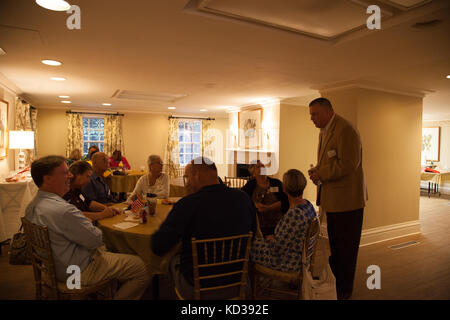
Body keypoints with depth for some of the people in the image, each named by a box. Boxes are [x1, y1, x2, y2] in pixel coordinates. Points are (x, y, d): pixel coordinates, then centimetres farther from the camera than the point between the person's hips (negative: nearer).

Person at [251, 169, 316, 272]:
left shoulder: (294, 213, -31)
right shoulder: (308, 205, -1)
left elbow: (278, 247, -23)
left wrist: (271, 239, -3)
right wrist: (274, 237, 5)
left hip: (289, 264, -9)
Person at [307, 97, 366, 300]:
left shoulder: (345, 130, -17)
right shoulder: (324, 131, 14)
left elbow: (348, 164, -23)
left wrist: (321, 174, -18)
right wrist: (316, 170, 4)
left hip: (347, 200, -9)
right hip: (332, 200, 9)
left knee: (346, 248, 5)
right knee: (334, 245, 19)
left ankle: (344, 290, 21)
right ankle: (334, 283, 35)